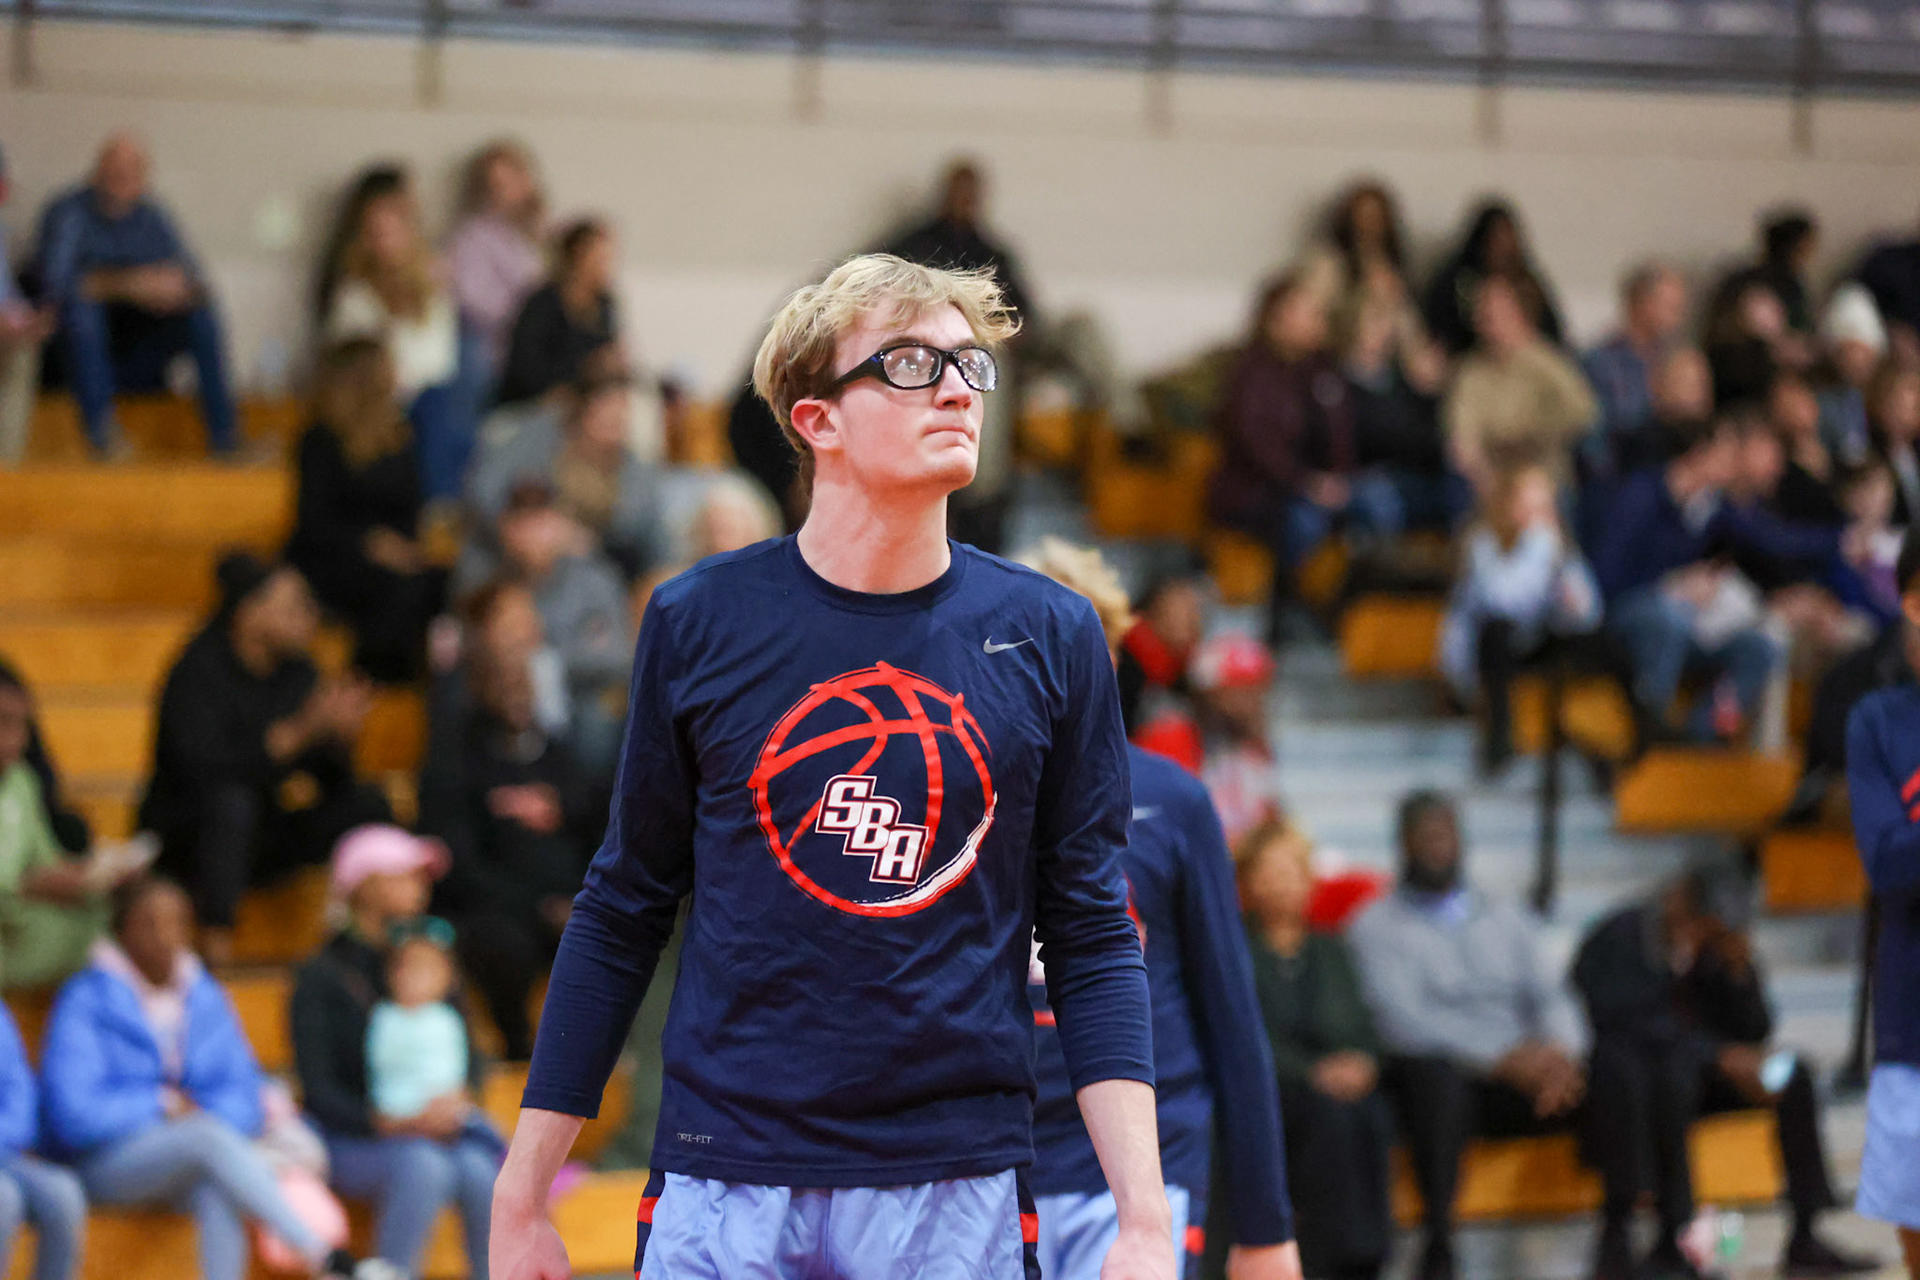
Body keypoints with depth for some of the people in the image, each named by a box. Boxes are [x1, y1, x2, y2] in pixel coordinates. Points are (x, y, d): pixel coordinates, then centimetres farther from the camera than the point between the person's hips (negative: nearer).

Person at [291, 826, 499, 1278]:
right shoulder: (321, 978, -3)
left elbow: (469, 1054, 11)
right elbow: (319, 1091, -9)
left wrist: (458, 1099, -13)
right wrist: (390, 1123, -23)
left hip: (435, 1120, 4)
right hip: (352, 1136, -4)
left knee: (479, 1170, -29)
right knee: (423, 1167, -35)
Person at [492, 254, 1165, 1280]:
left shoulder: (1050, 637, 3)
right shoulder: (700, 621, 2)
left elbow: (1092, 941, 4)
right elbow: (623, 912, 8)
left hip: (957, 1194, 0)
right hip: (722, 1188, 0)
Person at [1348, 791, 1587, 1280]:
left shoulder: (1505, 918, 25)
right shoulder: (1378, 925, 8)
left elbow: (1552, 999, 13)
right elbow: (1402, 1019, -8)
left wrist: (1558, 1051, -13)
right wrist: (1504, 1055, -20)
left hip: (1515, 1078, 4)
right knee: (1430, 1070, -41)